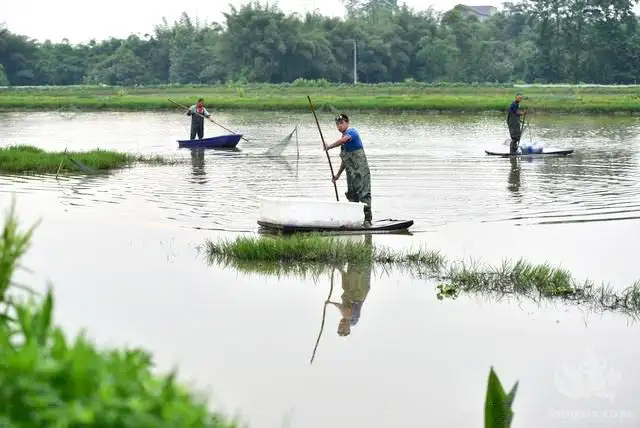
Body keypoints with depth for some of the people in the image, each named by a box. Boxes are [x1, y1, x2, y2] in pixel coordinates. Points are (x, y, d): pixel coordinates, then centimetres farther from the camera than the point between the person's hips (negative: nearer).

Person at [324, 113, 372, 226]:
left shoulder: (352, 131, -8)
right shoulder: (344, 136, 19)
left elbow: (343, 140, -33)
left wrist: (329, 146, -22)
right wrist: (338, 175, 27)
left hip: (361, 170, -9)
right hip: (351, 172, 9)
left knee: (364, 194, -11)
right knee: (351, 195, 9)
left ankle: (367, 219, -12)